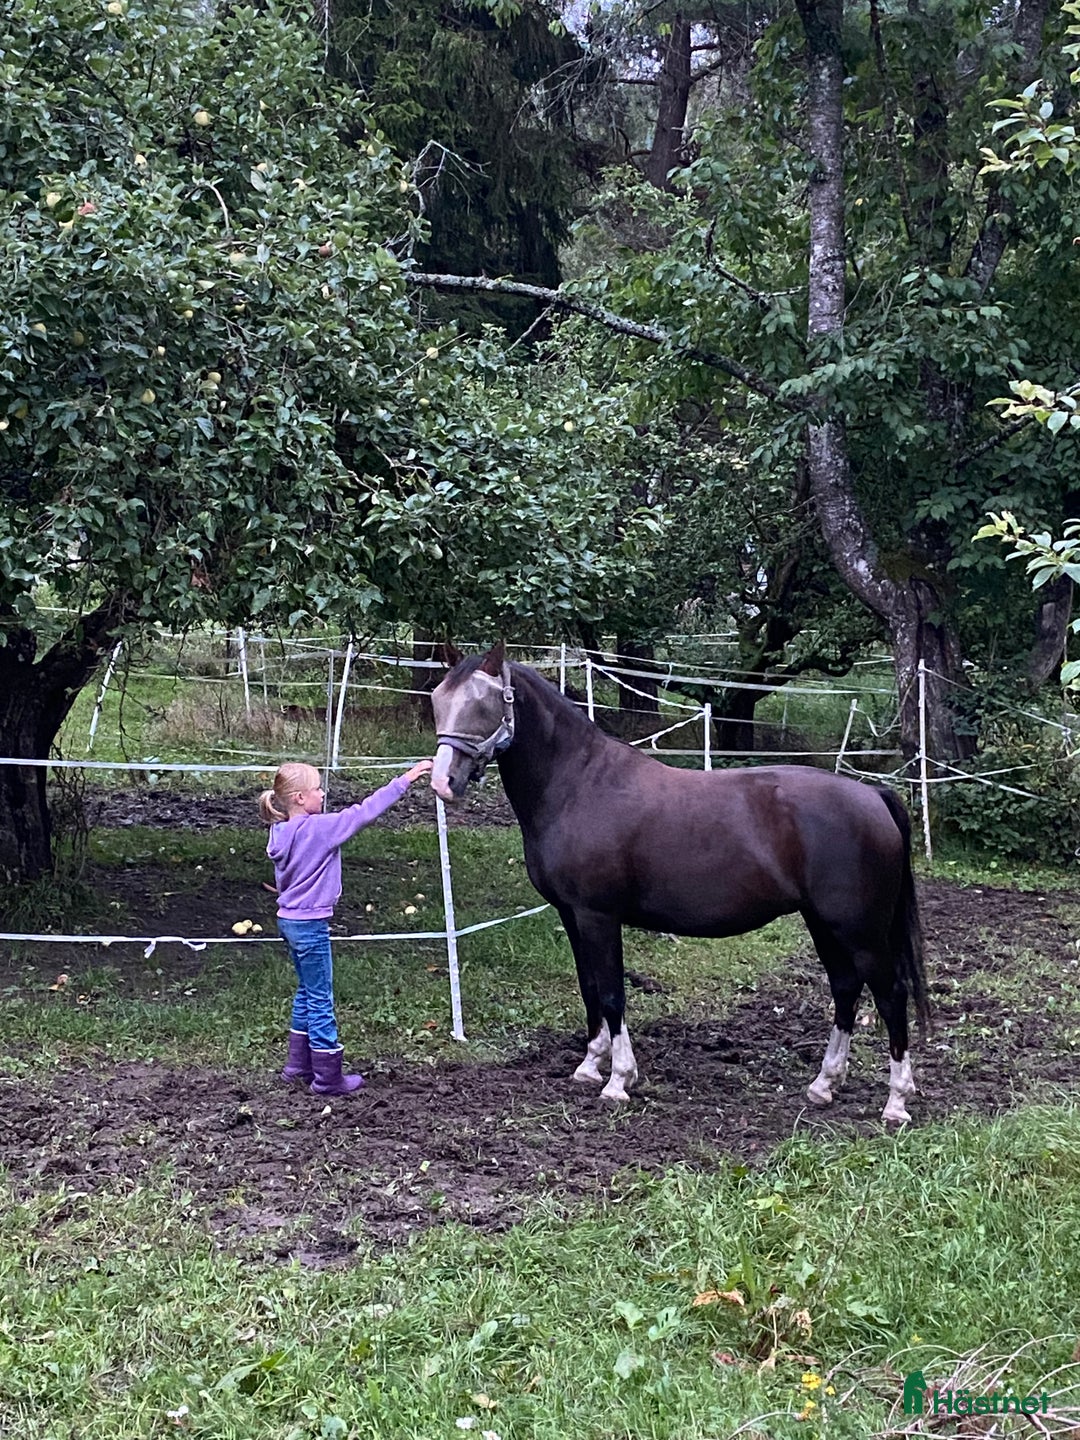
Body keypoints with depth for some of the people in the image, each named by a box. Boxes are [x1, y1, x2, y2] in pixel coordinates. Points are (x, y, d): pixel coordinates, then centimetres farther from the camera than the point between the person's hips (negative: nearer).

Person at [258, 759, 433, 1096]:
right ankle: (327, 1077, 9)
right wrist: (404, 781, -16)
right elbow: (363, 813, -20)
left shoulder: (282, 831, 5)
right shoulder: (318, 828, -20)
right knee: (320, 1000, 1)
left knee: (307, 993, 20)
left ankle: (298, 1065, 30)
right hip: (310, 925, -9)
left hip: (290, 920, 9)